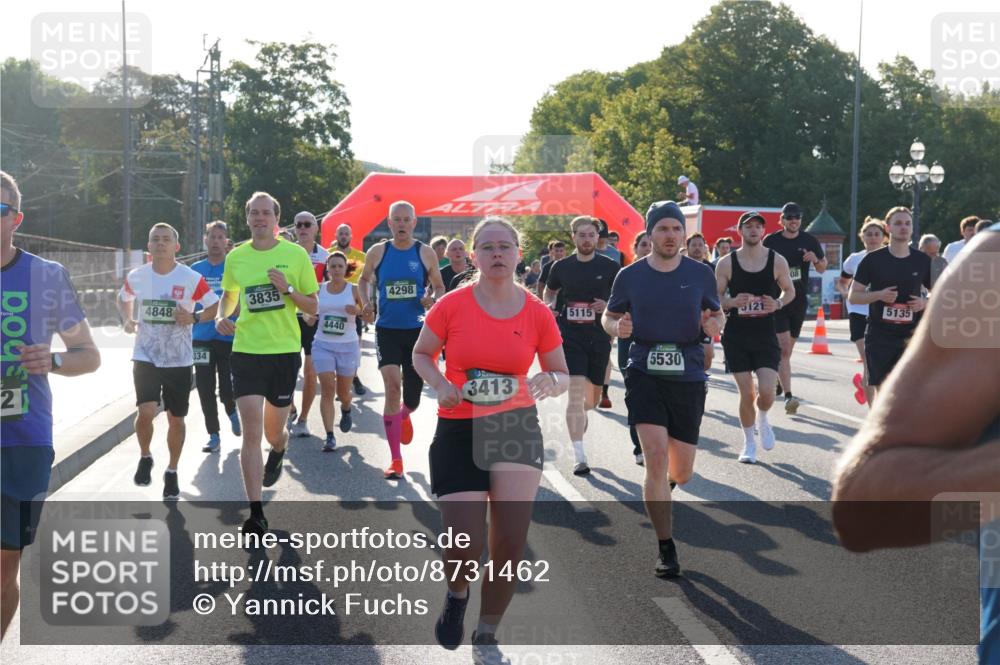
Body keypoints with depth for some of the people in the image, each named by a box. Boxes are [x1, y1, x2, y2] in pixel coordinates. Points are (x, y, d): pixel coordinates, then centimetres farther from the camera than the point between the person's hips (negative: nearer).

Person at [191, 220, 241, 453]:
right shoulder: (195, 269, 9)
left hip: (229, 337, -3)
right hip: (202, 338, 3)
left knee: (227, 389, -7)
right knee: (205, 389, 2)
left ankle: (232, 411, 28)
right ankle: (213, 435, 14)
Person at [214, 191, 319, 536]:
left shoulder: (296, 254, -1)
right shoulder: (235, 257, 5)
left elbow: (313, 306, 2)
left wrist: (287, 289, -15)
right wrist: (221, 317, 1)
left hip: (284, 352, -1)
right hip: (246, 351, 1)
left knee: (273, 432, 11)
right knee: (251, 431, -10)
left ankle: (279, 449, 51)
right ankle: (256, 513, -7)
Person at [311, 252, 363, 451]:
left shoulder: (354, 290, -1)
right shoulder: (319, 289, 4)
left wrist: (358, 310, -20)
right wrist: (310, 316, -6)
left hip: (348, 346, -1)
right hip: (323, 345, 1)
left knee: (343, 392, 9)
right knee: (327, 389, -10)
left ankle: (346, 410, 46)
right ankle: (329, 436, -8)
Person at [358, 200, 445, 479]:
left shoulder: (426, 253, 0)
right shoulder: (377, 252, 0)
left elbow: (440, 287, 9)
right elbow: (363, 280, 17)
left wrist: (433, 299, -13)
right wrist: (365, 303, -2)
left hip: (417, 330, 1)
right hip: (387, 329, -1)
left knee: (412, 398, 7)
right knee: (392, 388, -18)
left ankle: (404, 416, 49)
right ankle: (395, 460, -9)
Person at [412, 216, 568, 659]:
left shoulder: (538, 314, -3)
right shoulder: (451, 306, -6)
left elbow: (562, 375, 7)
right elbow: (421, 355, 8)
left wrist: (551, 383, -17)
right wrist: (439, 383, -13)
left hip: (517, 426, 1)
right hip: (458, 429, -1)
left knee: (511, 541, -7)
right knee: (465, 547, -7)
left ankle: (487, 637, 15)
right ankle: (457, 594, 32)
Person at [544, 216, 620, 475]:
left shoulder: (610, 267, 0)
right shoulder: (561, 267, 3)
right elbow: (549, 292, 21)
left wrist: (608, 306, -12)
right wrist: (549, 307, 0)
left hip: (599, 338, 1)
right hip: (570, 337, -1)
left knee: (593, 397, 14)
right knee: (575, 393, -13)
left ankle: (580, 414, 52)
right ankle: (580, 458, -14)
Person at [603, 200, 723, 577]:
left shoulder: (701, 274, 1)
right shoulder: (630, 276, 0)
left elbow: (716, 314, 13)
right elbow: (608, 316, 11)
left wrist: (713, 324, -11)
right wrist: (617, 327, -12)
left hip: (689, 379, 2)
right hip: (644, 376, -2)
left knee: (682, 472, 8)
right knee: (656, 458, -16)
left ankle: (662, 487, 48)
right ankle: (666, 549, -4)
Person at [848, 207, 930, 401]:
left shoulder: (923, 261, 5)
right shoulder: (873, 260, -1)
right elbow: (853, 296, 2)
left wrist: (925, 302, -8)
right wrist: (878, 295, -16)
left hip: (911, 336, 1)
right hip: (879, 336, -1)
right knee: (881, 390, 2)